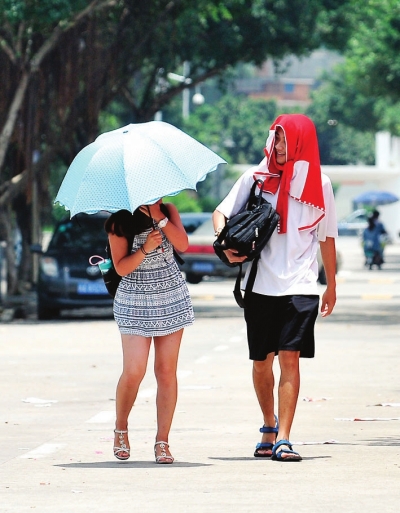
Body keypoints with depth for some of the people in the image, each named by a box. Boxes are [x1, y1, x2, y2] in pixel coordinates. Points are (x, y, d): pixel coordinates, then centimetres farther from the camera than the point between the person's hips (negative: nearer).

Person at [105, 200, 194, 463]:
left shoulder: (168, 211, 3)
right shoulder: (120, 222, -7)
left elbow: (182, 244, -11)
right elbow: (121, 267, -10)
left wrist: (159, 216, -19)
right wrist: (145, 249, -24)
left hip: (171, 298, 3)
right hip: (135, 302, -3)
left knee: (166, 371, -1)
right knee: (134, 371, -11)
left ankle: (163, 441, 3)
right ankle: (121, 430, 13)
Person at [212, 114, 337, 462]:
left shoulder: (319, 184, 6)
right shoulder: (257, 177, 5)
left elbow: (327, 238, 13)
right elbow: (221, 213, 8)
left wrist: (331, 285, 15)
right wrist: (226, 244, -11)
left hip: (300, 286, -1)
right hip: (261, 285, 1)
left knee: (290, 357, -11)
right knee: (261, 361, 8)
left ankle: (283, 440, -13)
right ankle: (269, 427, 29)